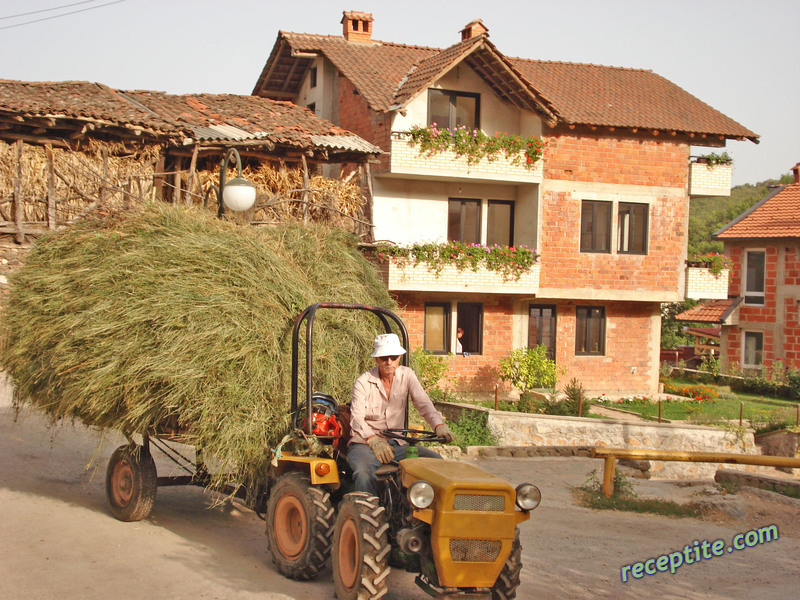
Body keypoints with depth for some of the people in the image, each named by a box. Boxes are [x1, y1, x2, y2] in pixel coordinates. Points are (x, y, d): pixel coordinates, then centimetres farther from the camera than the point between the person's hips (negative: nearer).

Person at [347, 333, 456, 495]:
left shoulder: (407, 375, 5)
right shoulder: (363, 382, -7)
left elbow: (423, 403, -8)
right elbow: (357, 418, -21)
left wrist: (439, 425, -30)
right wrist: (374, 440, -42)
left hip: (396, 444, 4)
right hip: (365, 443, -4)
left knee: (436, 461, -15)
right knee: (364, 471, -36)